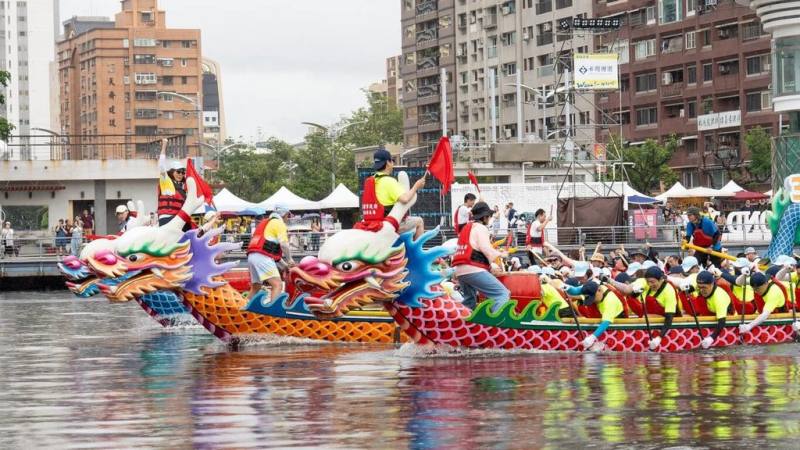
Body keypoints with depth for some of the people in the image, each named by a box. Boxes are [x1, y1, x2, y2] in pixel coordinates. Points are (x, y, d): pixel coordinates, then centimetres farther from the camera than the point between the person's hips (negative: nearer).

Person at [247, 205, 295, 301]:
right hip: (263, 257, -9)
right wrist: (290, 259, 3)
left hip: (251, 256, 9)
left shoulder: (264, 222, 28)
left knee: (255, 287, 21)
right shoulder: (279, 223, 2)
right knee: (277, 285, -16)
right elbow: (283, 244, -11)